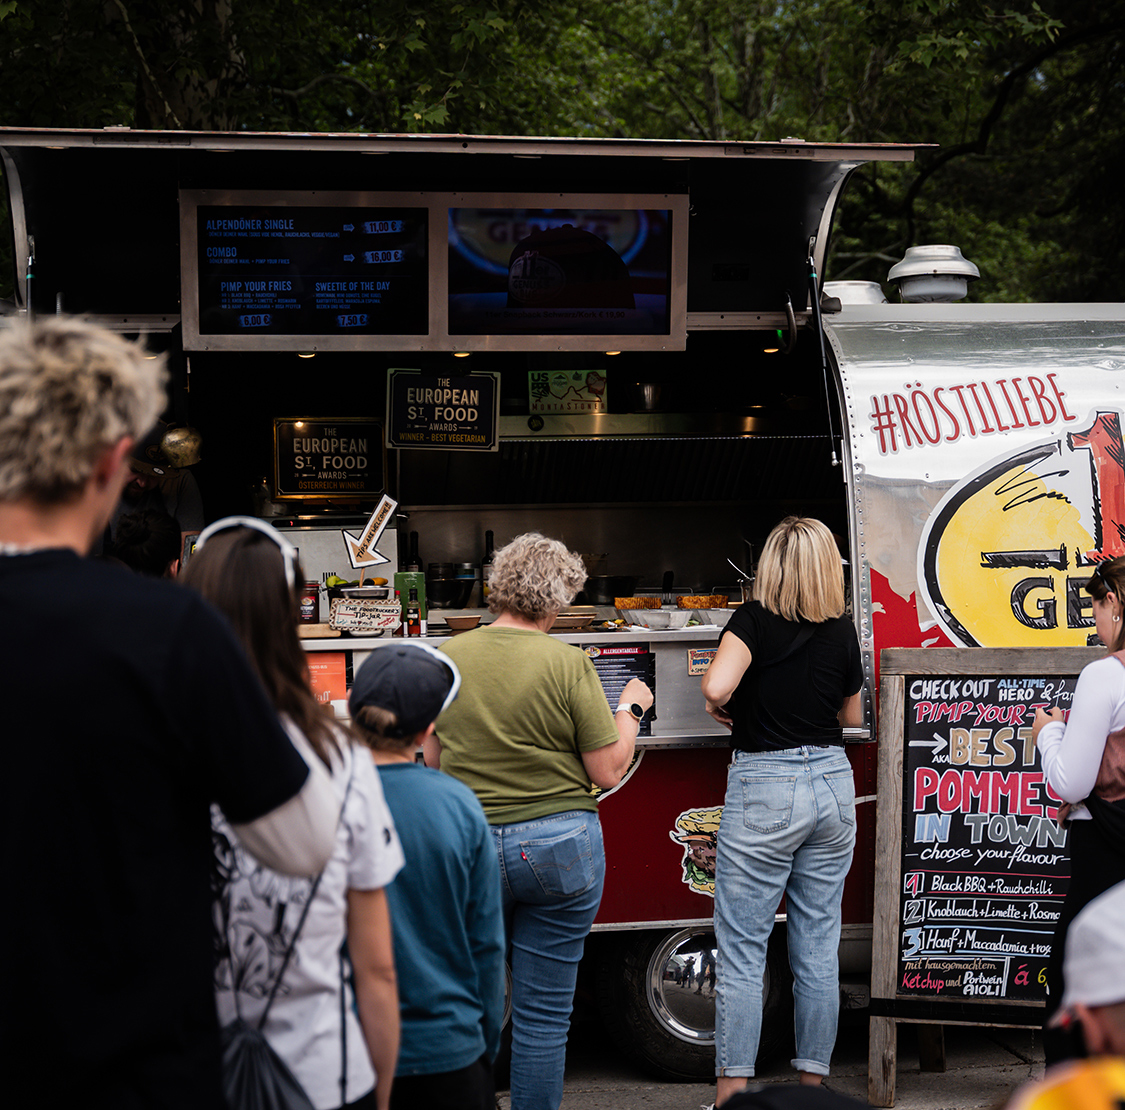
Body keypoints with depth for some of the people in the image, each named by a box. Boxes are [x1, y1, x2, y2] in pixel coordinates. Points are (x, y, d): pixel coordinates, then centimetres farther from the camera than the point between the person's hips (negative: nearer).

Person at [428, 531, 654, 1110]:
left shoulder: (449, 657, -1)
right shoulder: (568, 663, -12)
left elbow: (433, 759, 9)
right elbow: (610, 771, -8)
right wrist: (629, 708, 8)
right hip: (560, 846, -3)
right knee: (544, 1012, 7)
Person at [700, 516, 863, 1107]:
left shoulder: (754, 619, -8)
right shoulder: (842, 632, 5)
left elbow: (716, 686, -23)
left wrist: (720, 710, -3)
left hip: (763, 789, -5)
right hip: (832, 782, 5)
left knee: (742, 950, 0)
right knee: (818, 947, 10)